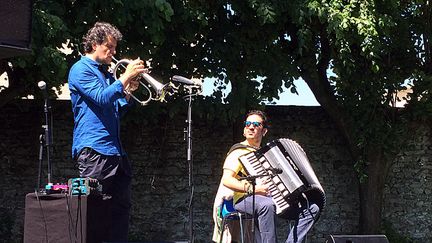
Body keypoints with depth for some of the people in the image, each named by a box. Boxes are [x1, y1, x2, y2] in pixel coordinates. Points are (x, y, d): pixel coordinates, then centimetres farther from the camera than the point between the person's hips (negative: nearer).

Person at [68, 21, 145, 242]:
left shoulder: (105, 74, 22)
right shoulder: (81, 69, -3)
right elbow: (101, 98, -17)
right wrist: (125, 77, -13)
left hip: (114, 149, 9)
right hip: (93, 148, -9)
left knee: (120, 207, 8)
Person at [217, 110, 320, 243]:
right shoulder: (239, 151, 3)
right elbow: (226, 180, -11)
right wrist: (252, 189, -22)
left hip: (273, 198, 7)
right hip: (246, 200, -7)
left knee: (312, 209, -8)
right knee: (267, 205, -42)